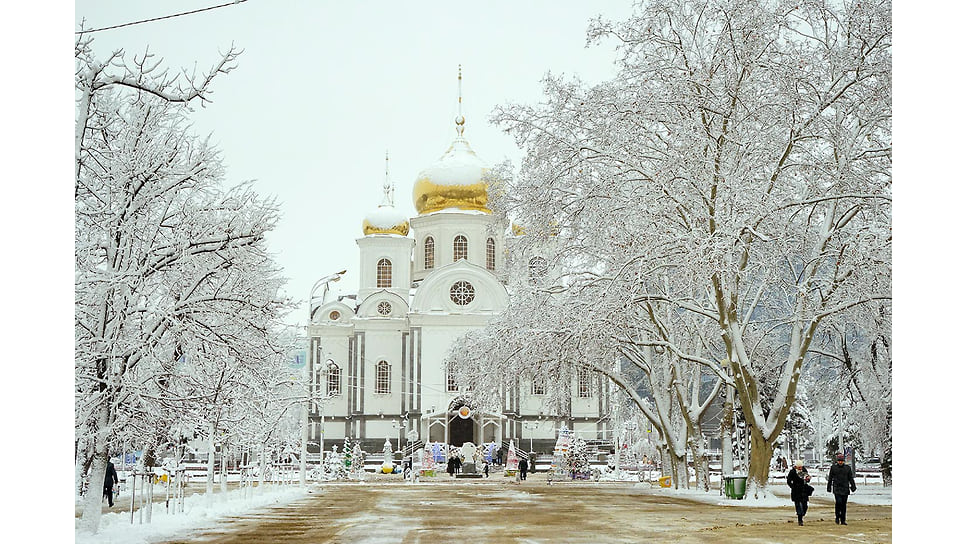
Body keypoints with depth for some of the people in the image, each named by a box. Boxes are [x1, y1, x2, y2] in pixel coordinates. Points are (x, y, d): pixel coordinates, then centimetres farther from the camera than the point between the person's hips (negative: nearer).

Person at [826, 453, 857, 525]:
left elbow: (851, 478, 11)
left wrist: (853, 486, -1)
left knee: (844, 505, 4)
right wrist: (829, 488, 11)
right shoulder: (833, 467, 6)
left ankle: (843, 520, 11)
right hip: (837, 488, -2)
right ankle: (837, 517, -3)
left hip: (845, 489, 2)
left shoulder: (847, 468, 10)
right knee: (838, 502, -20)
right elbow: (830, 478, 12)